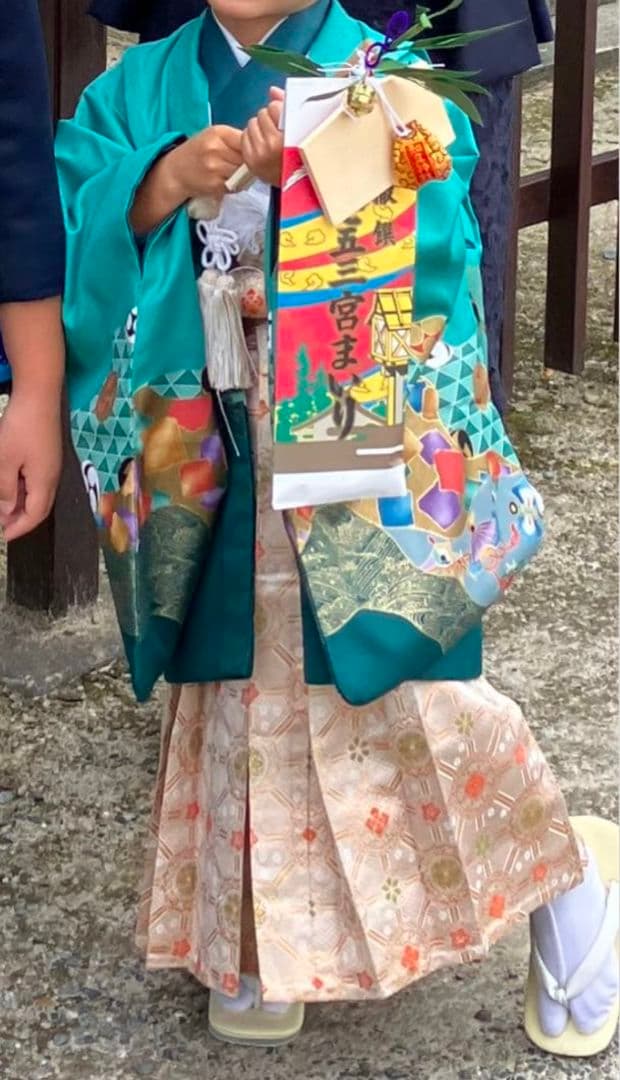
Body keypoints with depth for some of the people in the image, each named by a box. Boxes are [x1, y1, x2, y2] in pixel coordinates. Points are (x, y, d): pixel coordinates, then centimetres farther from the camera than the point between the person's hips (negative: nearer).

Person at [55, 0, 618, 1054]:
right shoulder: (140, 92, 7)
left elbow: (426, 248, -17)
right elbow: (70, 232, -5)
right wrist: (171, 179, -21)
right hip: (218, 466, 4)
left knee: (397, 682, -5)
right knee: (243, 693, 10)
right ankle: (263, 944, 27)